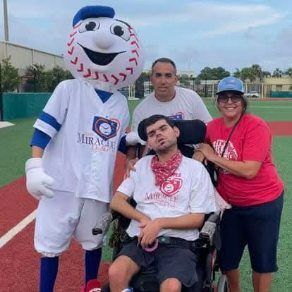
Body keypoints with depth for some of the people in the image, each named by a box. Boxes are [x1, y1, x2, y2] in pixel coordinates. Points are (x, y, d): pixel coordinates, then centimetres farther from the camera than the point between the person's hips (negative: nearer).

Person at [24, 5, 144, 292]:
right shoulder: (68, 89, -5)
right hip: (62, 182, -4)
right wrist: (34, 167, -16)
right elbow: (44, 128, -8)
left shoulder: (121, 103, 8)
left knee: (94, 240, 19)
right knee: (51, 242, 6)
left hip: (99, 187, 4)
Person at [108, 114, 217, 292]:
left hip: (177, 242, -2)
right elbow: (116, 202, 11)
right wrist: (144, 220, -6)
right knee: (115, 273, -27)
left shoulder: (196, 168, 6)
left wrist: (160, 223, -11)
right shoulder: (142, 164, 16)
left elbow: (197, 219, 1)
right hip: (141, 239, 3)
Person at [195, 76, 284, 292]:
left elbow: (249, 170, -27)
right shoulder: (212, 127, -2)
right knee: (226, 257, 17)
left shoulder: (256, 126, -19)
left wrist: (213, 156, -20)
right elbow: (201, 153, 16)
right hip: (229, 203, 5)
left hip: (263, 203, -5)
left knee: (262, 258, 11)